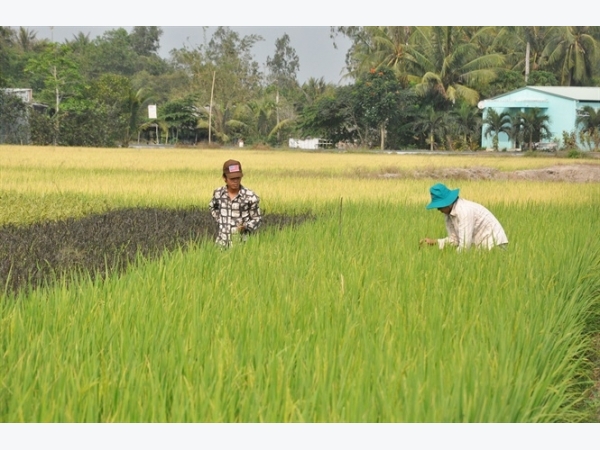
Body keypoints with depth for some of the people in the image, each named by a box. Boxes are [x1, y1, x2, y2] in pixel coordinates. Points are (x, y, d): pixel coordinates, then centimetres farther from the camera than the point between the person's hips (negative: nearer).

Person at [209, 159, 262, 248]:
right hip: (221, 243, 3)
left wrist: (245, 226, -18)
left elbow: (257, 219, -1)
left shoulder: (250, 197, -12)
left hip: (240, 243, -3)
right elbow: (212, 206, 24)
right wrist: (218, 220, 11)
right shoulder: (218, 193, 0)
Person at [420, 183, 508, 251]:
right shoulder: (449, 213, 2)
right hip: (481, 245, 9)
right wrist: (434, 242, -5)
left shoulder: (464, 211, -25)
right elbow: (454, 240, 7)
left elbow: (464, 245, -27)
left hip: (494, 245, -9)